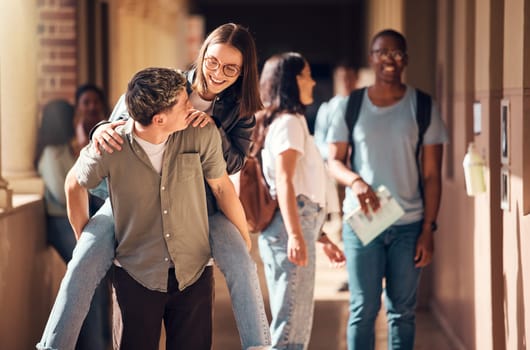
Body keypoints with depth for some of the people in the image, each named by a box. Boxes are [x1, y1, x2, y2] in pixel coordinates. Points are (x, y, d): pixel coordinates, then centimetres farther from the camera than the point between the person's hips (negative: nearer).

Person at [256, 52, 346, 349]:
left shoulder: (292, 122, 25)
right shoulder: (288, 122, -5)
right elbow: (284, 181, -18)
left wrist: (321, 238, 26)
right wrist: (295, 234, -28)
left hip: (299, 230, 10)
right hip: (291, 229, -10)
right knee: (291, 326, -12)